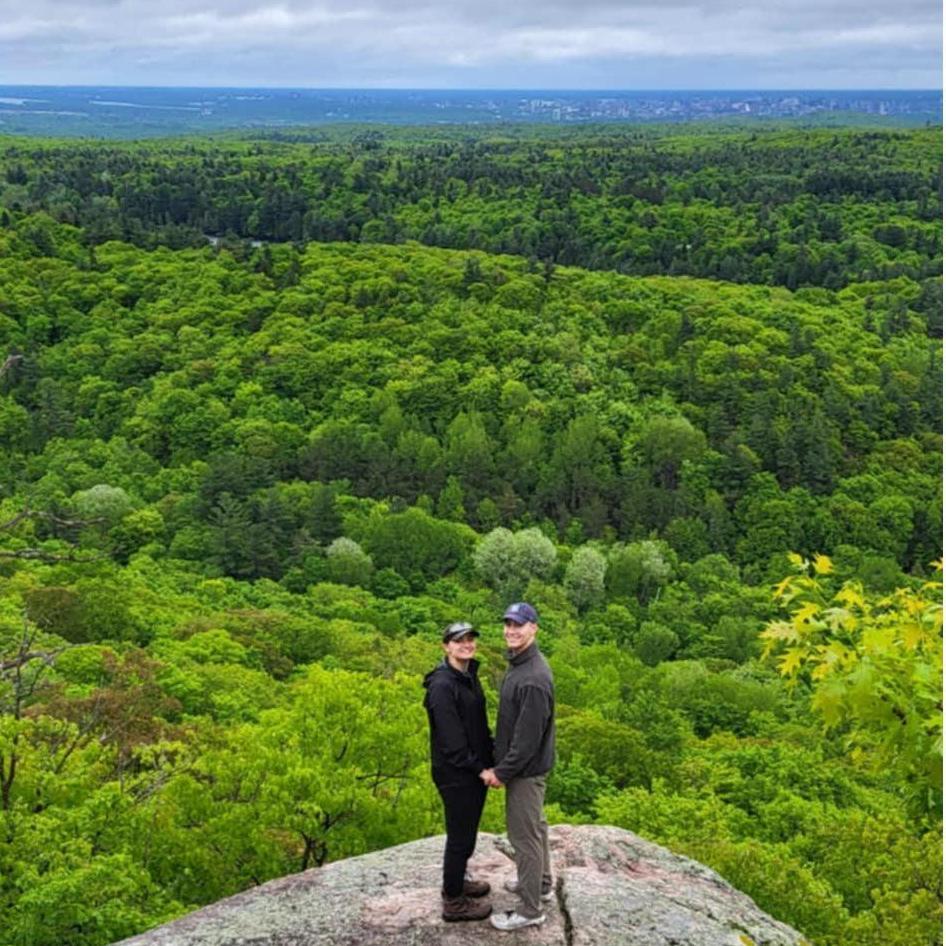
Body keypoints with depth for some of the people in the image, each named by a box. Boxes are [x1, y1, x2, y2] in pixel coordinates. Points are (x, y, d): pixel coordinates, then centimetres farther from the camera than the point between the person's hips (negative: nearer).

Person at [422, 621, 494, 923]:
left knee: (467, 831, 22)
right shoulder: (442, 686, -23)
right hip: (456, 774, -9)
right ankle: (453, 902, 19)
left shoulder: (470, 676, 6)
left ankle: (457, 882, 40)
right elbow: (451, 738, -23)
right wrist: (480, 769, -18)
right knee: (460, 836, 4)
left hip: (474, 769, 9)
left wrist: (491, 758, 3)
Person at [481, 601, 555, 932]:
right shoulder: (519, 664, 5)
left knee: (524, 834, -1)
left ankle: (530, 910, 9)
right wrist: (500, 762, 15)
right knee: (534, 826, 22)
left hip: (526, 768, -10)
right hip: (527, 765, 10)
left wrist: (502, 771, -18)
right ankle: (540, 883, 39)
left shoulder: (533, 678, -28)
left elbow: (528, 737, -26)